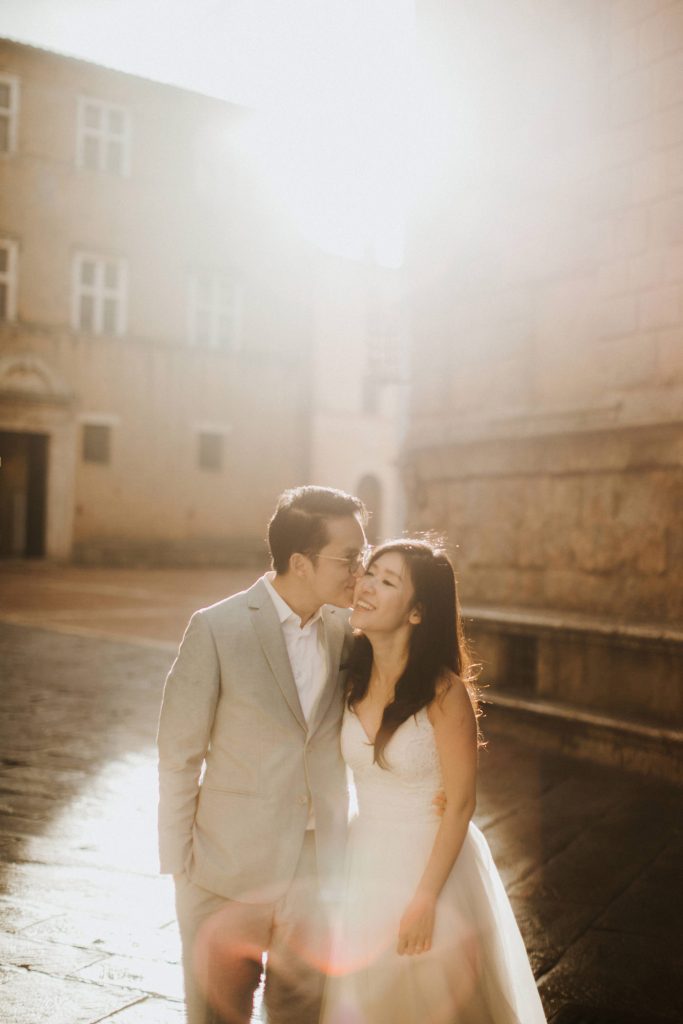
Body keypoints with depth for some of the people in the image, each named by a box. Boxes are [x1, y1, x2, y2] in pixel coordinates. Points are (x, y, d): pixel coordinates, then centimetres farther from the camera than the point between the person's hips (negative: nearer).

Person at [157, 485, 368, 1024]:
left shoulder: (344, 630, -1)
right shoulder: (217, 628, -13)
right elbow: (179, 756, -8)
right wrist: (179, 864, -6)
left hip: (319, 870, 4)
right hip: (233, 871, -4)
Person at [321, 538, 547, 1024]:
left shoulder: (444, 691, -21)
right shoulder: (355, 678, -5)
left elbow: (460, 804, -17)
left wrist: (426, 898, -16)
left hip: (435, 862, -5)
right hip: (367, 863, 5)